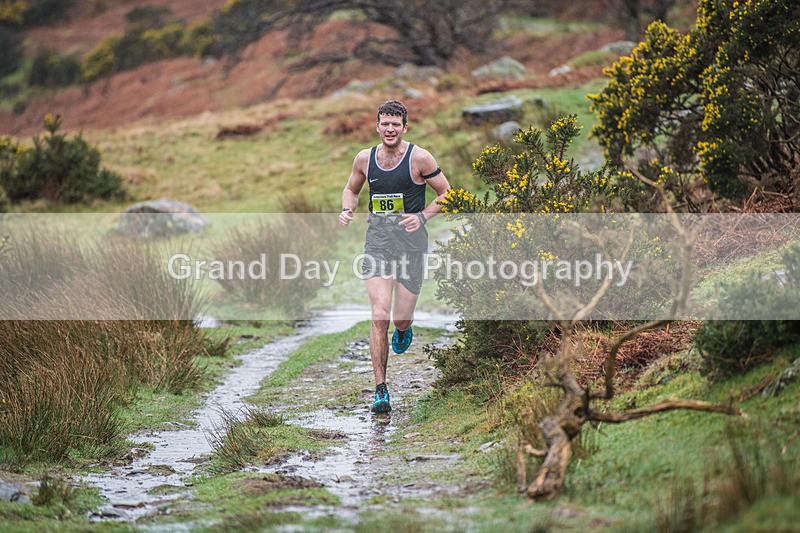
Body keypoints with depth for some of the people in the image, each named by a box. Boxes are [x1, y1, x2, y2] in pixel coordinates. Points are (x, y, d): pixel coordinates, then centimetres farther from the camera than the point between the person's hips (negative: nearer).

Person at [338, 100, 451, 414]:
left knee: (401, 318, 1)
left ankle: (403, 329, 43)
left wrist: (422, 216, -13)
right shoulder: (364, 159, 4)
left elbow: (446, 194, 1)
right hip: (377, 241, 2)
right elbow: (351, 189, 23)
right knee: (379, 317, -11)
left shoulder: (419, 158, -6)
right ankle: (381, 391, -5)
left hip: (411, 241, -2)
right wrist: (347, 210, 1)